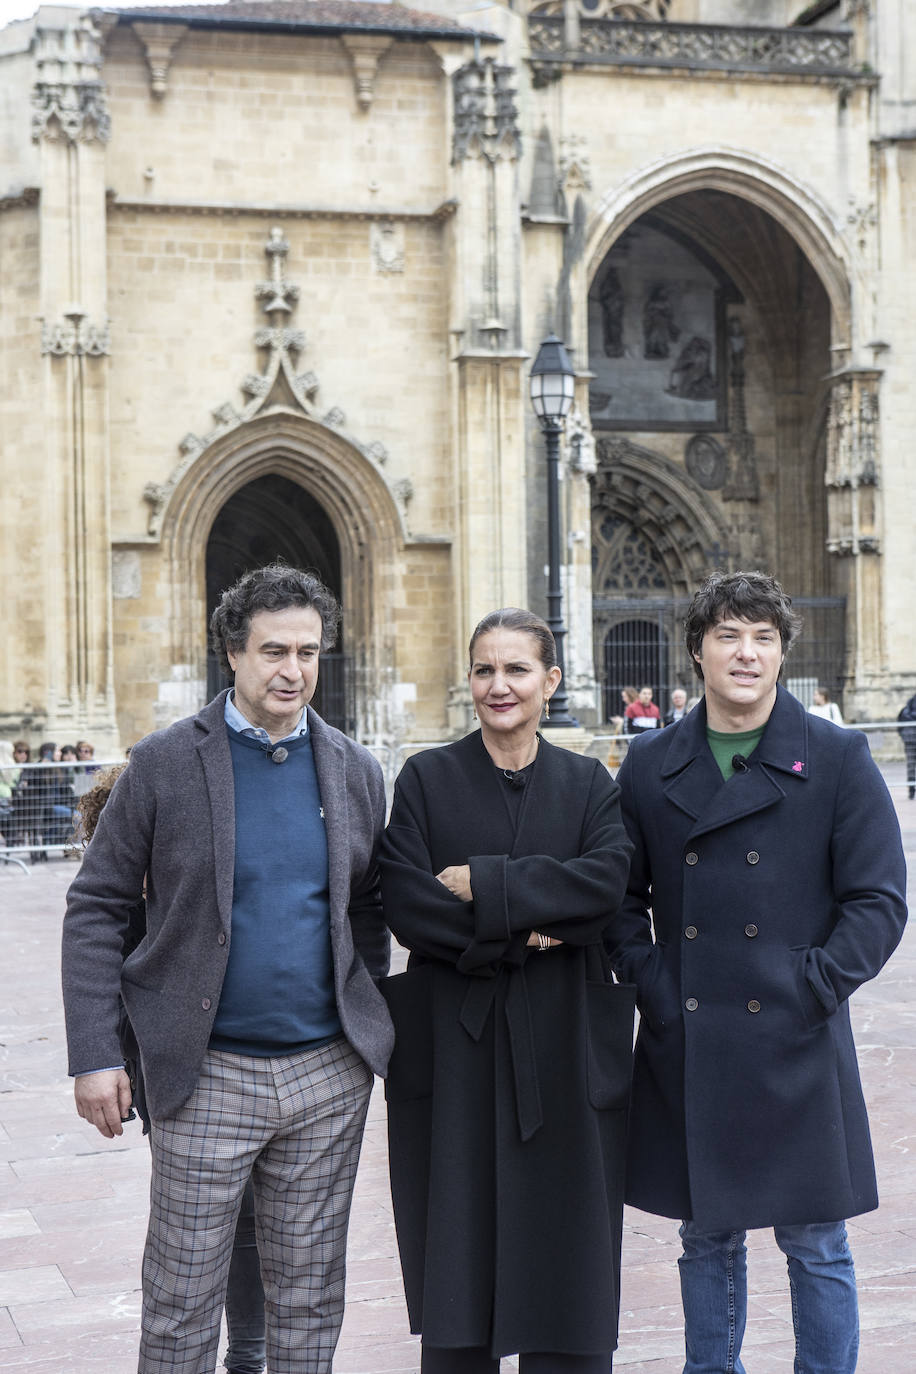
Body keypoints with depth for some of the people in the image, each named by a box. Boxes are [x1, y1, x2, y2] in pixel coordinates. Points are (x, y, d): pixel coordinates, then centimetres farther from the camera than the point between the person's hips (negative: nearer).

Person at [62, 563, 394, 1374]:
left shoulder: (356, 773, 6)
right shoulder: (164, 765, -5)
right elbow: (95, 910, -4)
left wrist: (371, 1029, 10)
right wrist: (95, 1055, -10)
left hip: (329, 1074, 3)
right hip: (207, 1075, -3)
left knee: (310, 1301, 12)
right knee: (180, 1306, 4)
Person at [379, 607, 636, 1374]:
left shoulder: (590, 785, 7)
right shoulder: (427, 779, 4)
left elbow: (609, 881, -12)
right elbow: (404, 904, -8)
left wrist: (482, 885, -15)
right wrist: (520, 931, -14)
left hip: (562, 1050, 1)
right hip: (453, 1045, -1)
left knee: (562, 1255, 3)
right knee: (457, 1254, 3)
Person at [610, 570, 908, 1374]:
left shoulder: (838, 759, -1)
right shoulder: (650, 765, 7)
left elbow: (879, 900, -2)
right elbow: (623, 893, 12)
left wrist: (815, 984, -11)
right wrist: (646, 978, -2)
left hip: (795, 1045, -2)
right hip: (685, 1045, 3)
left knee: (816, 1246, 6)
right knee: (707, 1238, 14)